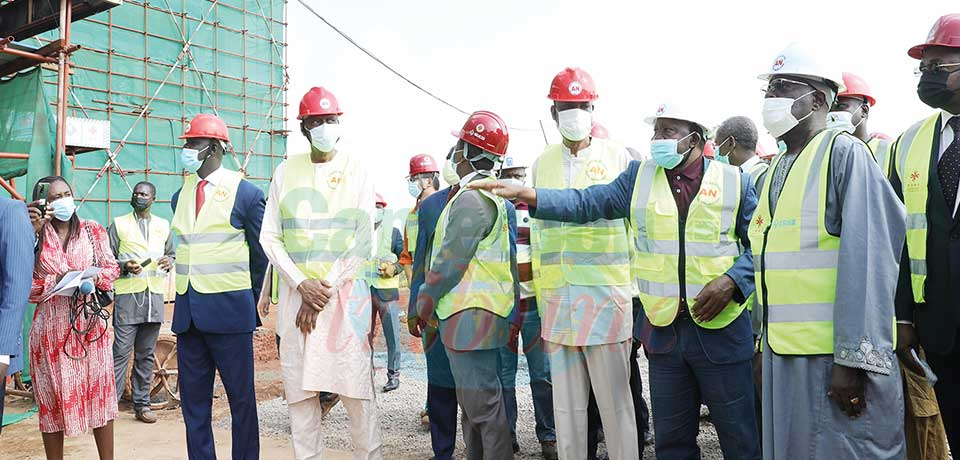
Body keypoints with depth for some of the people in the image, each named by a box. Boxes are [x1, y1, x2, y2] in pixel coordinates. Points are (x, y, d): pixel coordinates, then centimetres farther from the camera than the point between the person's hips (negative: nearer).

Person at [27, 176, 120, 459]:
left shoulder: (93, 231, 6)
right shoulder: (34, 236, 2)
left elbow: (112, 268, 8)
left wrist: (95, 277, -11)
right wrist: (57, 281, -16)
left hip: (89, 321, 1)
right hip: (51, 326, -1)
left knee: (100, 391, 3)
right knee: (53, 397, 7)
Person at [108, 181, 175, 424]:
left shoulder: (163, 225, 16)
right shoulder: (118, 224, 7)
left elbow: (171, 254, 23)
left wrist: (169, 262, 0)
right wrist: (124, 266, -14)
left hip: (155, 296, 3)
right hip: (128, 296, -3)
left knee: (146, 354, 8)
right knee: (121, 352, -7)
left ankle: (142, 404, 15)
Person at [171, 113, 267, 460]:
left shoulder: (246, 193, -5)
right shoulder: (180, 195, 12)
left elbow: (261, 256, 0)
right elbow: (183, 249, 18)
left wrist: (253, 305, 4)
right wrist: (186, 297, 13)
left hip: (229, 311, -6)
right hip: (187, 312, 6)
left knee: (241, 398, 4)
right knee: (193, 399, 12)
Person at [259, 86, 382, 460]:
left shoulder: (356, 171, 4)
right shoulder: (286, 171, 9)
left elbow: (364, 243, -2)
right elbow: (270, 237, 6)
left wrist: (325, 290, -7)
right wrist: (302, 285, -7)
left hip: (345, 291, -2)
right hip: (296, 291, 2)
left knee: (356, 387, -3)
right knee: (299, 390, 4)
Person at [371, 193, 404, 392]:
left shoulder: (393, 231, 5)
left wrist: (393, 268, -14)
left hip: (387, 289, -2)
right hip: (363, 289, 2)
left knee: (392, 333, -2)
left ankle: (393, 373, 9)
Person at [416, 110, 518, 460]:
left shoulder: (471, 198, -15)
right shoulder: (495, 196, 17)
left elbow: (450, 261, -17)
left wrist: (424, 301, -4)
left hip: (469, 313, -11)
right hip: (488, 310, 11)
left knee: (482, 403, -5)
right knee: (475, 400, 17)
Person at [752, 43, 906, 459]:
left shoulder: (845, 153, -9)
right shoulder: (773, 170, 14)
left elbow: (866, 260, -16)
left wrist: (853, 358, -19)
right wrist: (767, 344, 16)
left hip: (835, 354, -7)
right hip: (782, 353, 7)